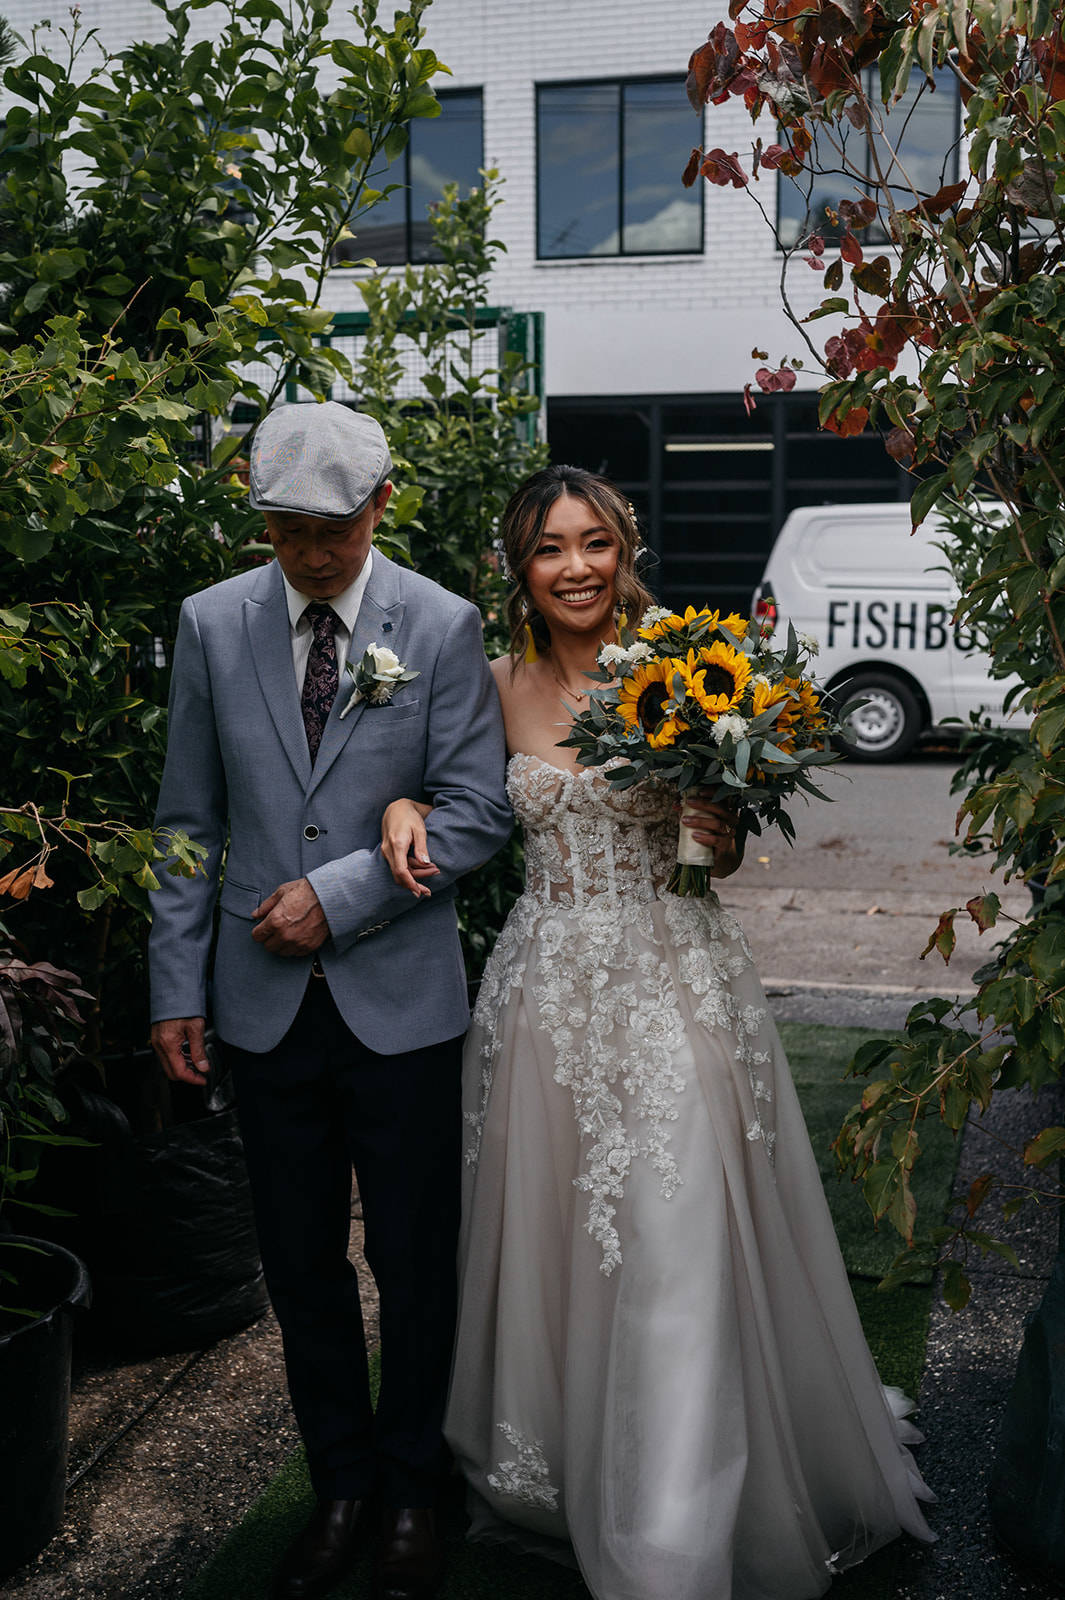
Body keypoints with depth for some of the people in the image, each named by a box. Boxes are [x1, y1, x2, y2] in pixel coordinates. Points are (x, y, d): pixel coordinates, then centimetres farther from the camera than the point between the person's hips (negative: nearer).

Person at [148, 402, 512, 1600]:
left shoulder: (443, 626, -5)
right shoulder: (211, 623, 2)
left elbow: (477, 809, -7)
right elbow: (189, 819, 5)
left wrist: (339, 895, -15)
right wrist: (176, 984, 3)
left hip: (401, 1003, -2)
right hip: (266, 1003, 2)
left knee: (415, 1268, 11)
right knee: (301, 1270, 14)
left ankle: (411, 1493, 33)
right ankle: (340, 1487, 35)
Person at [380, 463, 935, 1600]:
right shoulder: (500, 685, 4)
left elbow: (724, 847, 6)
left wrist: (724, 836, -16)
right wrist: (406, 804, -3)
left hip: (675, 982, -2)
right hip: (548, 986, 3)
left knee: (679, 1259, -2)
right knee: (555, 1244, 12)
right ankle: (558, 1473, 34)